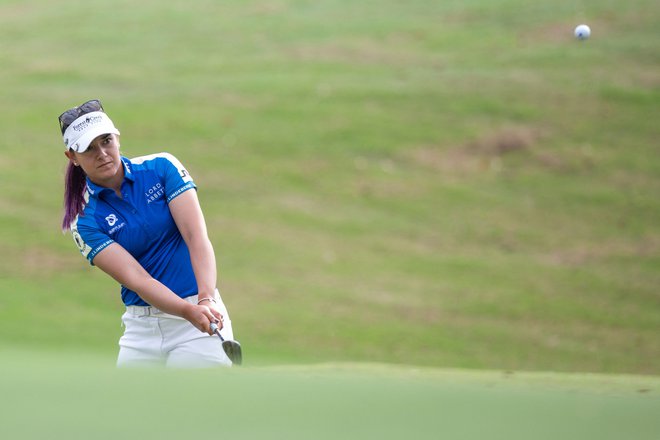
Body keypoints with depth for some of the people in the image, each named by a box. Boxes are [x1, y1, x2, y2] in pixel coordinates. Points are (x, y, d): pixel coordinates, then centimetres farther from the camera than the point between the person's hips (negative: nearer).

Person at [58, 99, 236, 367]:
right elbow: (136, 279, -15)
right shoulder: (85, 222, -3)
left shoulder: (162, 167, -3)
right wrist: (189, 311, -33)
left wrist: (206, 300, -30)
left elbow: (197, 238, -13)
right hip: (141, 327, 2)